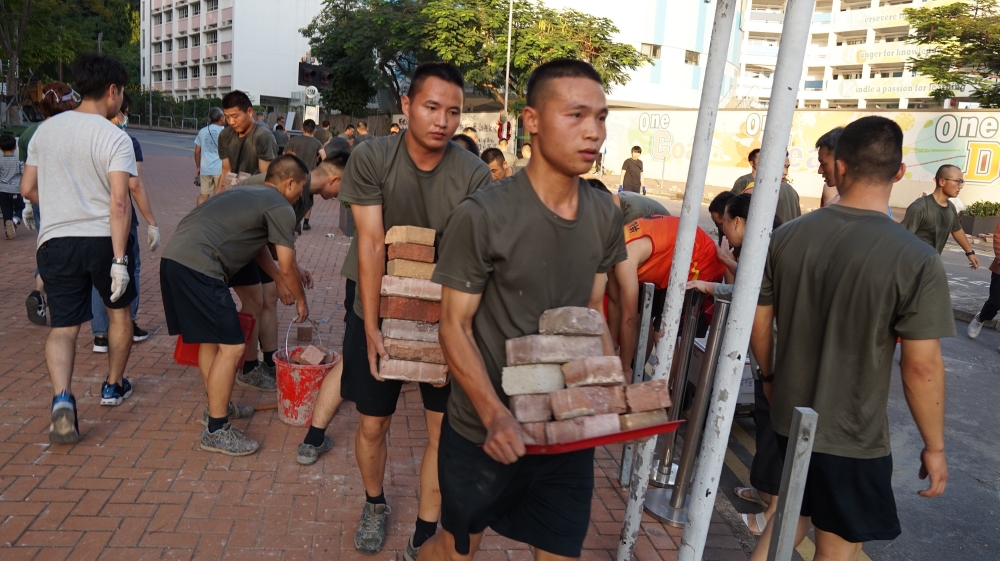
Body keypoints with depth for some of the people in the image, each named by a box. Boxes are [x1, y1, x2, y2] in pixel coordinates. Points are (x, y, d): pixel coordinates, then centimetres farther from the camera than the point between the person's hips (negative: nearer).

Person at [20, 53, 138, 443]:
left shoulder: (46, 129, 8)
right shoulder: (115, 138, -9)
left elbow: (28, 189, 14)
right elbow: (119, 202, -19)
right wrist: (119, 260, -20)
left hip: (56, 242, 3)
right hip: (103, 239, -3)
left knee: (63, 327, 5)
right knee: (119, 309, 21)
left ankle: (62, 397, -18)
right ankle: (114, 386, 33)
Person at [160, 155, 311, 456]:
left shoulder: (249, 194, 26)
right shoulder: (281, 208, -1)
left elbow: (258, 248, 34)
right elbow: (287, 267, 1)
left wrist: (282, 280, 38)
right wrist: (301, 300, 17)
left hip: (174, 257, 10)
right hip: (198, 267, -10)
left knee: (212, 338, 23)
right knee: (232, 347, -4)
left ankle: (218, 406, 36)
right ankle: (216, 431, 4)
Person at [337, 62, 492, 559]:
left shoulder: (475, 175, -13)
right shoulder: (371, 158, -14)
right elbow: (371, 244, -17)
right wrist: (371, 327, -21)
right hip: (379, 311, 0)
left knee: (445, 428, 2)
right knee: (372, 425, 12)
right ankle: (374, 504, 41)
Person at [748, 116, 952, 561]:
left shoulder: (786, 237, -7)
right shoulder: (916, 260, -18)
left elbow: (758, 321, 1)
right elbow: (922, 365, -16)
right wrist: (934, 447, -3)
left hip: (790, 416, 4)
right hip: (853, 437, -4)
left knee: (796, 511, 28)